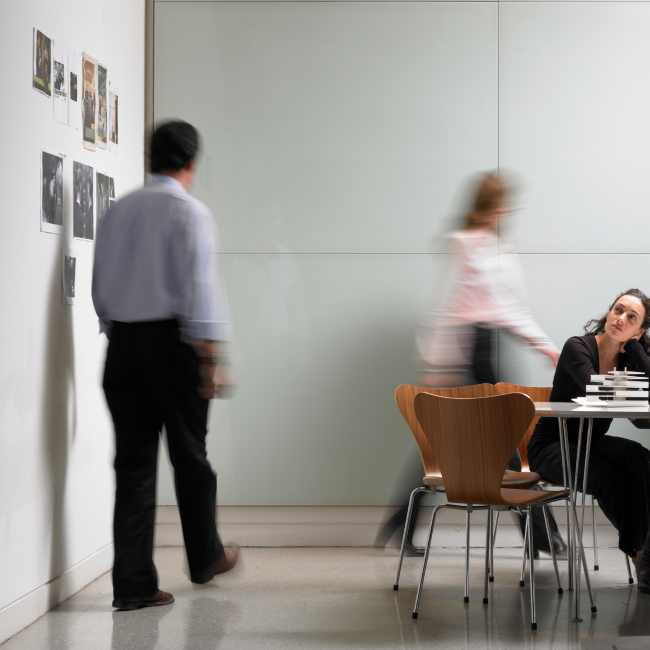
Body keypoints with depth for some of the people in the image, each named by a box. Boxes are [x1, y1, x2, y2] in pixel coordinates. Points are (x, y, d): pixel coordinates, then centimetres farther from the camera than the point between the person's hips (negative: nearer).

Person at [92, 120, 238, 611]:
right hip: (170, 340, -5)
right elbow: (200, 286, -14)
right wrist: (212, 358, -13)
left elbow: (100, 286, 14)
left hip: (121, 341, 5)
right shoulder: (189, 211, -7)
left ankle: (134, 584, 4)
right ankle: (205, 558, 28)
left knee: (133, 460, 4)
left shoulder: (118, 211, 11)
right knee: (189, 454, 11)